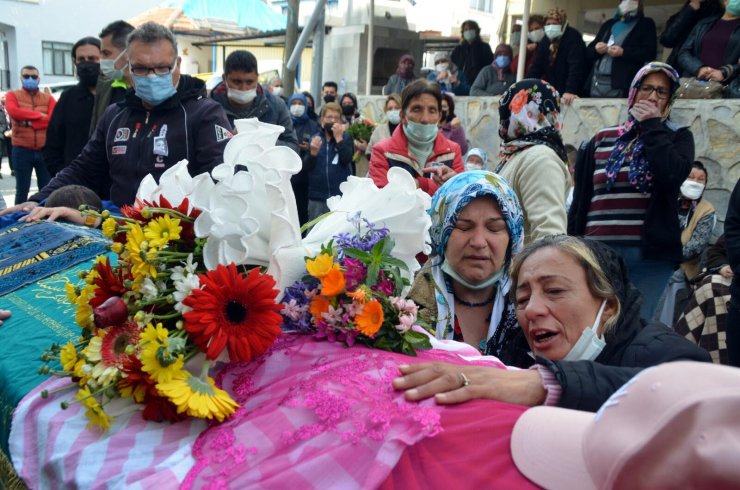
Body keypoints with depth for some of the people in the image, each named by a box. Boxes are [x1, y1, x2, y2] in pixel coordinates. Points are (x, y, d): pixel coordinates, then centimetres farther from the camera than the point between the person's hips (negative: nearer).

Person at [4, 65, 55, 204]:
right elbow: (13, 111, -15)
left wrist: (29, 122, -11)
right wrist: (39, 115, -11)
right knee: (22, 190, 5)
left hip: (45, 150, 1)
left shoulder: (48, 98, 9)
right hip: (22, 150, -1)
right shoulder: (12, 95, 6)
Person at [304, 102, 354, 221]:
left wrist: (339, 138, -14)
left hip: (341, 196, -2)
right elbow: (306, 167, 2)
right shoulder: (314, 139, 7)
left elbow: (346, 160, -13)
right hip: (317, 197, 2)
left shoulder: (346, 138, 3)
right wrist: (313, 153, -16)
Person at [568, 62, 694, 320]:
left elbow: (674, 175, -13)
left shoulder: (678, 137, 11)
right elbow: (579, 202, 12)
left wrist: (652, 126, -3)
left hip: (652, 256, -1)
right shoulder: (601, 140, 12)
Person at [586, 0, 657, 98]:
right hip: (595, 83, 4)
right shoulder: (608, 24, 26)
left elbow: (650, 52, -1)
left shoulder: (646, 24, 14)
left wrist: (623, 52, -13)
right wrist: (596, 49, -2)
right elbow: (588, 52, 22)